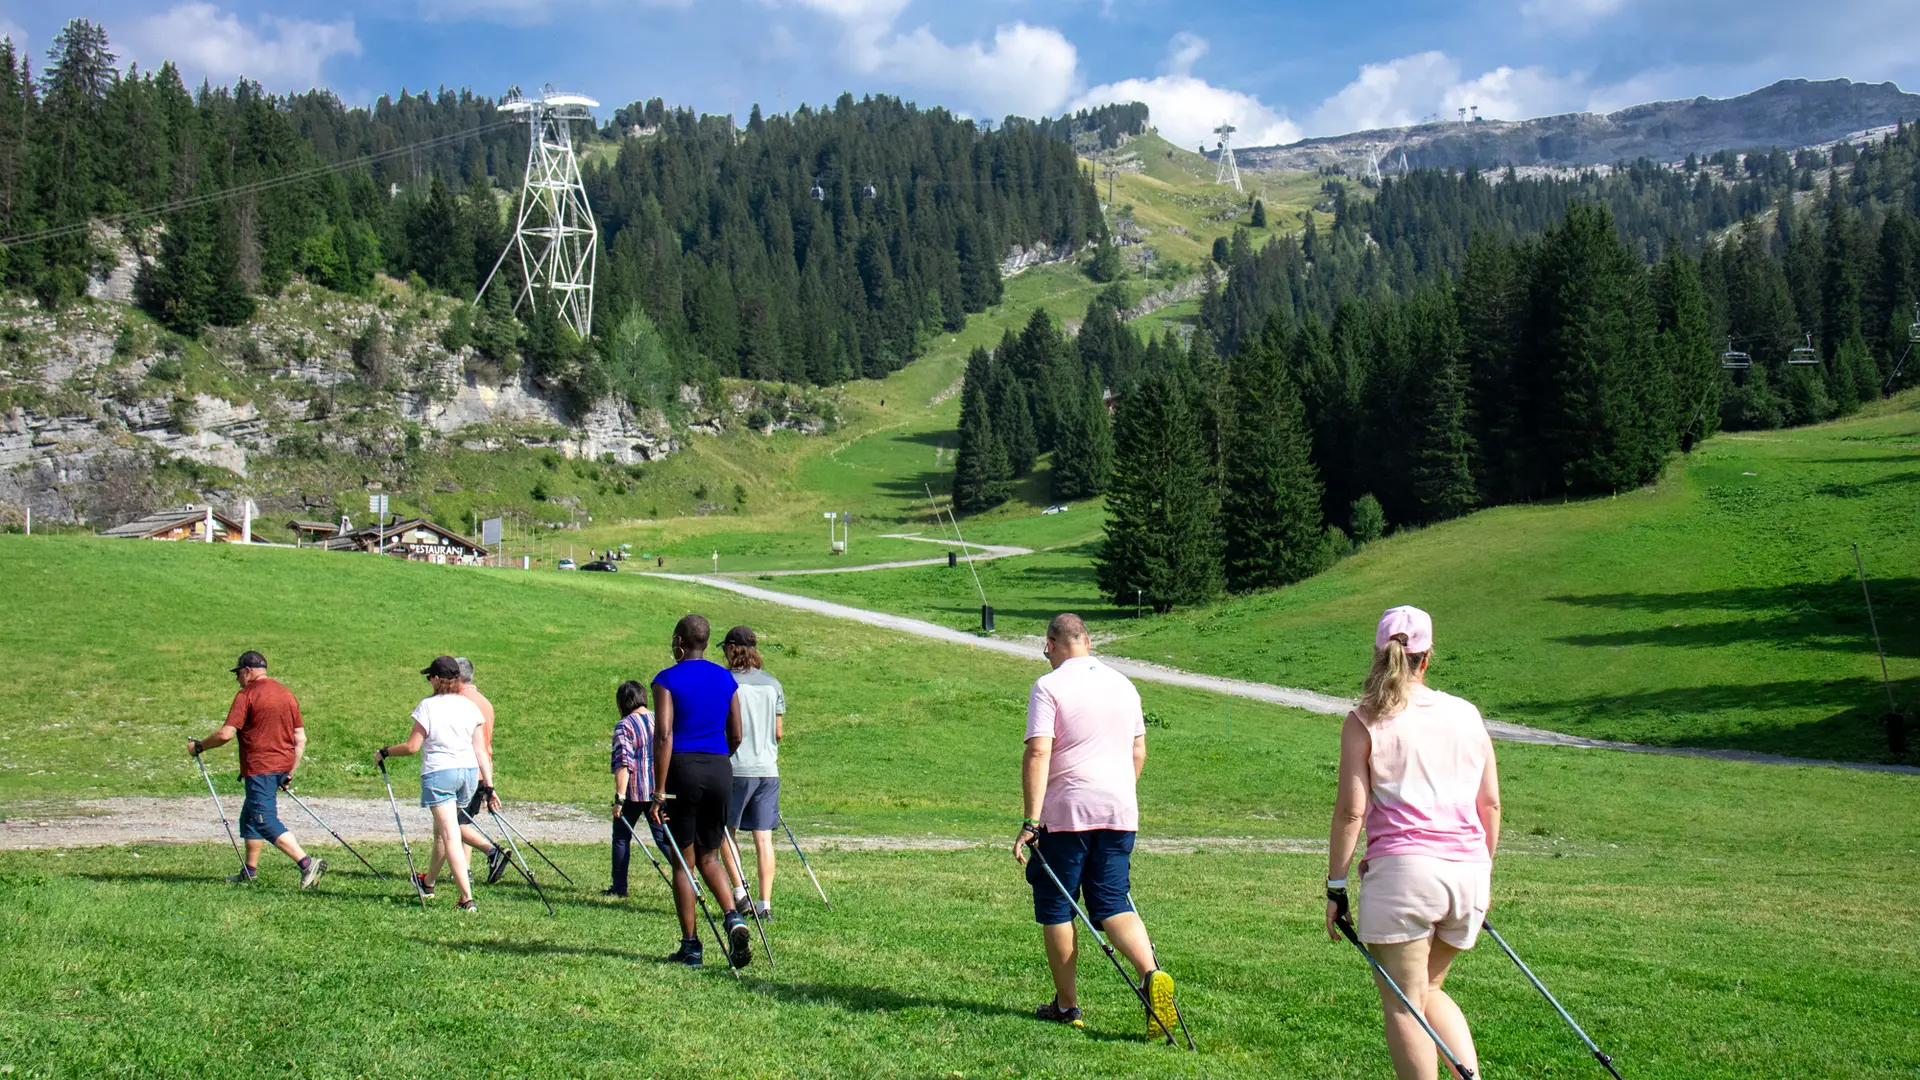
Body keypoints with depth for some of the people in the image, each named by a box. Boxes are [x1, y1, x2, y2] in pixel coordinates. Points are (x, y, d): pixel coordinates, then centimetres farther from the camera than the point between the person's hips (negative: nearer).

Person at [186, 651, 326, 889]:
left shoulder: (247, 695, -9)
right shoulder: (286, 693, 13)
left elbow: (226, 734, -16)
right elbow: (300, 739, 12)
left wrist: (198, 746, -1)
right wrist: (291, 772, 17)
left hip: (260, 768, -9)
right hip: (282, 766, 9)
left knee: (266, 822, -11)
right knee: (250, 817, 22)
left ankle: (307, 863, -24)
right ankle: (250, 870, 28)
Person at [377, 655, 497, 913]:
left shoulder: (428, 705, -8)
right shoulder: (470, 706, 6)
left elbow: (412, 746, -7)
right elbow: (480, 750, 4)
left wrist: (385, 752, 9)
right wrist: (488, 784, 6)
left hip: (438, 773, -6)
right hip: (469, 772, 6)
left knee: (450, 836, -7)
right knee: (442, 831, 24)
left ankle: (467, 897, -15)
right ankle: (428, 882, 42)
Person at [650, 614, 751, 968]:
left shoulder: (667, 680, -5)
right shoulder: (726, 679, 9)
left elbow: (663, 736, -12)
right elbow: (735, 736, 11)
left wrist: (659, 793, -12)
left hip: (682, 769, -4)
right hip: (720, 771, 4)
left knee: (683, 862, 6)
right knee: (708, 857, 16)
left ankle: (690, 945, 7)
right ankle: (733, 918, -9)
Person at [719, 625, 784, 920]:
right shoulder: (773, 684, 8)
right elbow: (779, 732, 12)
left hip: (736, 768, -4)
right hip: (768, 769, 4)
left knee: (725, 831, 13)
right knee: (764, 839, 4)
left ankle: (739, 890, 2)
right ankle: (765, 903, 1)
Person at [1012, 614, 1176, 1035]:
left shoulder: (1049, 687, -7)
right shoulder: (1123, 684, 12)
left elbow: (1038, 753, -17)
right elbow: (1138, 753, 18)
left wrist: (1031, 821, -17)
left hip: (1065, 813, -5)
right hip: (1119, 812, 5)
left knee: (1056, 909, 9)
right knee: (1114, 905, 5)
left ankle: (1066, 1005, 14)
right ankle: (1151, 973, -20)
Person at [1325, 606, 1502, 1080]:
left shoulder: (1364, 721, 0)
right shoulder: (1467, 714, 12)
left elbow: (1350, 810, -6)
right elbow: (1491, 803, 14)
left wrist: (1336, 885, -1)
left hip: (1403, 867, -5)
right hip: (1468, 871, 5)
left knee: (1403, 1003, 4)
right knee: (1429, 990, 23)